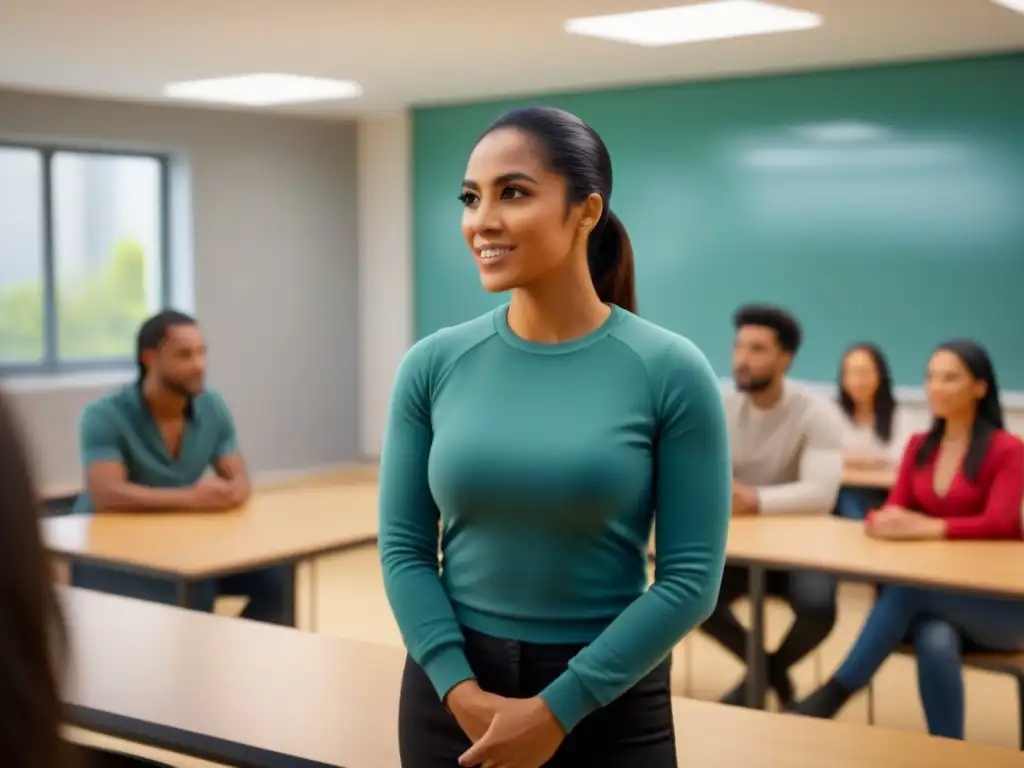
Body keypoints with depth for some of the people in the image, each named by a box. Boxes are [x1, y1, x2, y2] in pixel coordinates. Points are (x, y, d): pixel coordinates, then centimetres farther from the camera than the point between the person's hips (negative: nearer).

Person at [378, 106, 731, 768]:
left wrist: (557, 708, -13)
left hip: (608, 705, -2)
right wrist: (460, 689, -12)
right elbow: (403, 549, 0)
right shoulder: (433, 365, -3)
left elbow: (692, 578, -11)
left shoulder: (670, 371, -11)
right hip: (451, 696, 2)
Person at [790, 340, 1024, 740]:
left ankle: (835, 692, -26)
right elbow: (893, 511, 3)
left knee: (906, 588, -33)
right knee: (935, 640, -34)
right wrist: (881, 521, -23)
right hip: (937, 595, 4)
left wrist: (927, 528, -36)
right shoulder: (919, 447, 11)